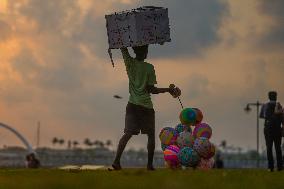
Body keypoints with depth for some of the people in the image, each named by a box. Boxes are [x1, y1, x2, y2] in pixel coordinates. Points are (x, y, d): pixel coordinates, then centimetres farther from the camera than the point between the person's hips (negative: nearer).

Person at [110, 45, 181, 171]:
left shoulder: (130, 63, 0)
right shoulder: (149, 68, -7)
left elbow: (122, 48, 12)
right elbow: (152, 89, -7)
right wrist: (168, 89, 2)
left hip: (132, 105, 3)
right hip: (146, 106, -3)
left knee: (128, 134, -3)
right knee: (151, 135, 9)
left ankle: (117, 160, -18)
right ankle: (150, 164, 6)